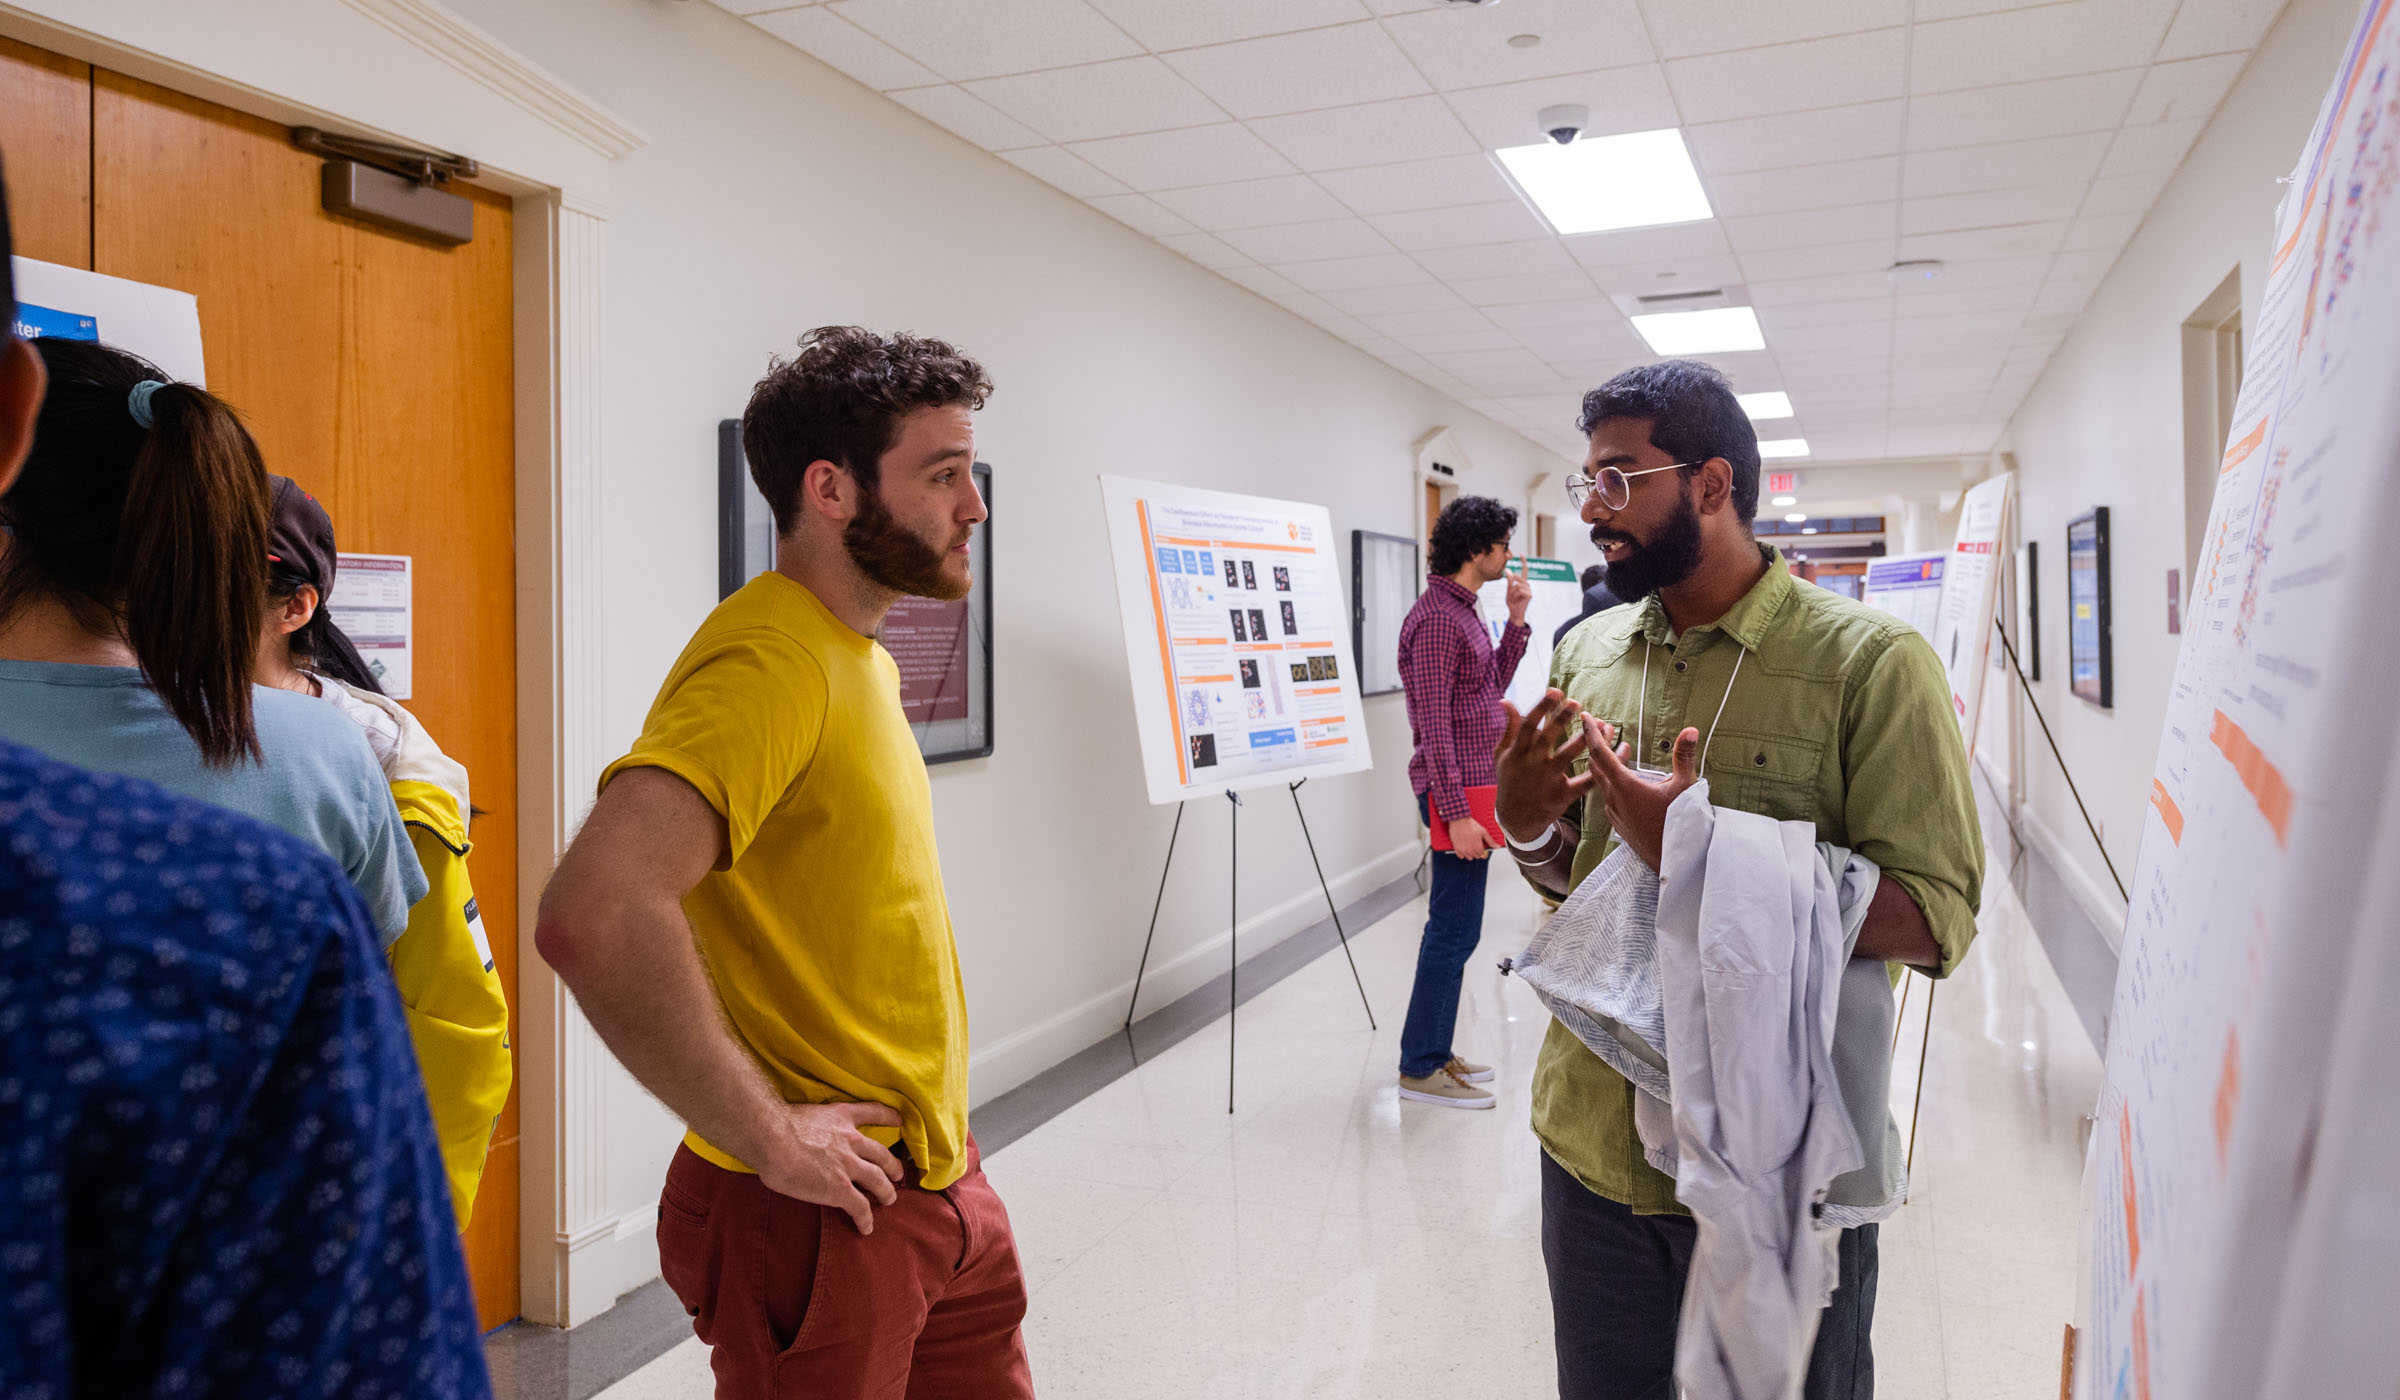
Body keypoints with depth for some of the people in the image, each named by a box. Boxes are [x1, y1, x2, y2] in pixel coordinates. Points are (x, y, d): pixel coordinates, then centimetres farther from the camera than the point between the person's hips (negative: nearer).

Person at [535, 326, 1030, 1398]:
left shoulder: (858, 656, 9)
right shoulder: (767, 664, -22)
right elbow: (592, 916, -36)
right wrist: (770, 1138, -25)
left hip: (942, 1182, 9)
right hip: (818, 1219, -9)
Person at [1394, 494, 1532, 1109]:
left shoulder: (1464, 611, 15)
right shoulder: (1436, 618, -16)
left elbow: (1492, 685, 20)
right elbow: (1434, 723, -21)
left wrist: (1516, 620, 10)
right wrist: (1455, 813, -23)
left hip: (1474, 787, 10)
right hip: (1456, 794, -10)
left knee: (1456, 928, 15)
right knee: (1454, 931, -5)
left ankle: (1435, 1051, 24)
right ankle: (1420, 1068, 4)